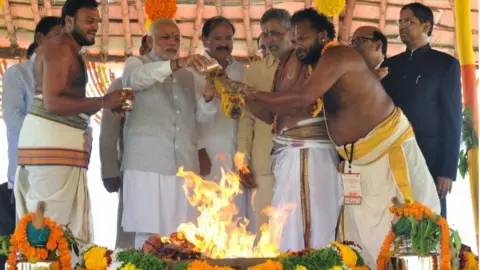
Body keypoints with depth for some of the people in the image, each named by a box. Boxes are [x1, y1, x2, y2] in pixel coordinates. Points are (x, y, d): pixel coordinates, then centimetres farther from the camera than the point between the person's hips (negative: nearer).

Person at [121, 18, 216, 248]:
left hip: (184, 165, 4)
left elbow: (197, 117, 16)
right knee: (148, 235, -9)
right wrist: (176, 64, -31)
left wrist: (208, 98, -6)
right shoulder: (136, 63, 9)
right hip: (148, 164, -4)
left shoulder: (187, 74, 23)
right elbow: (136, 77, -16)